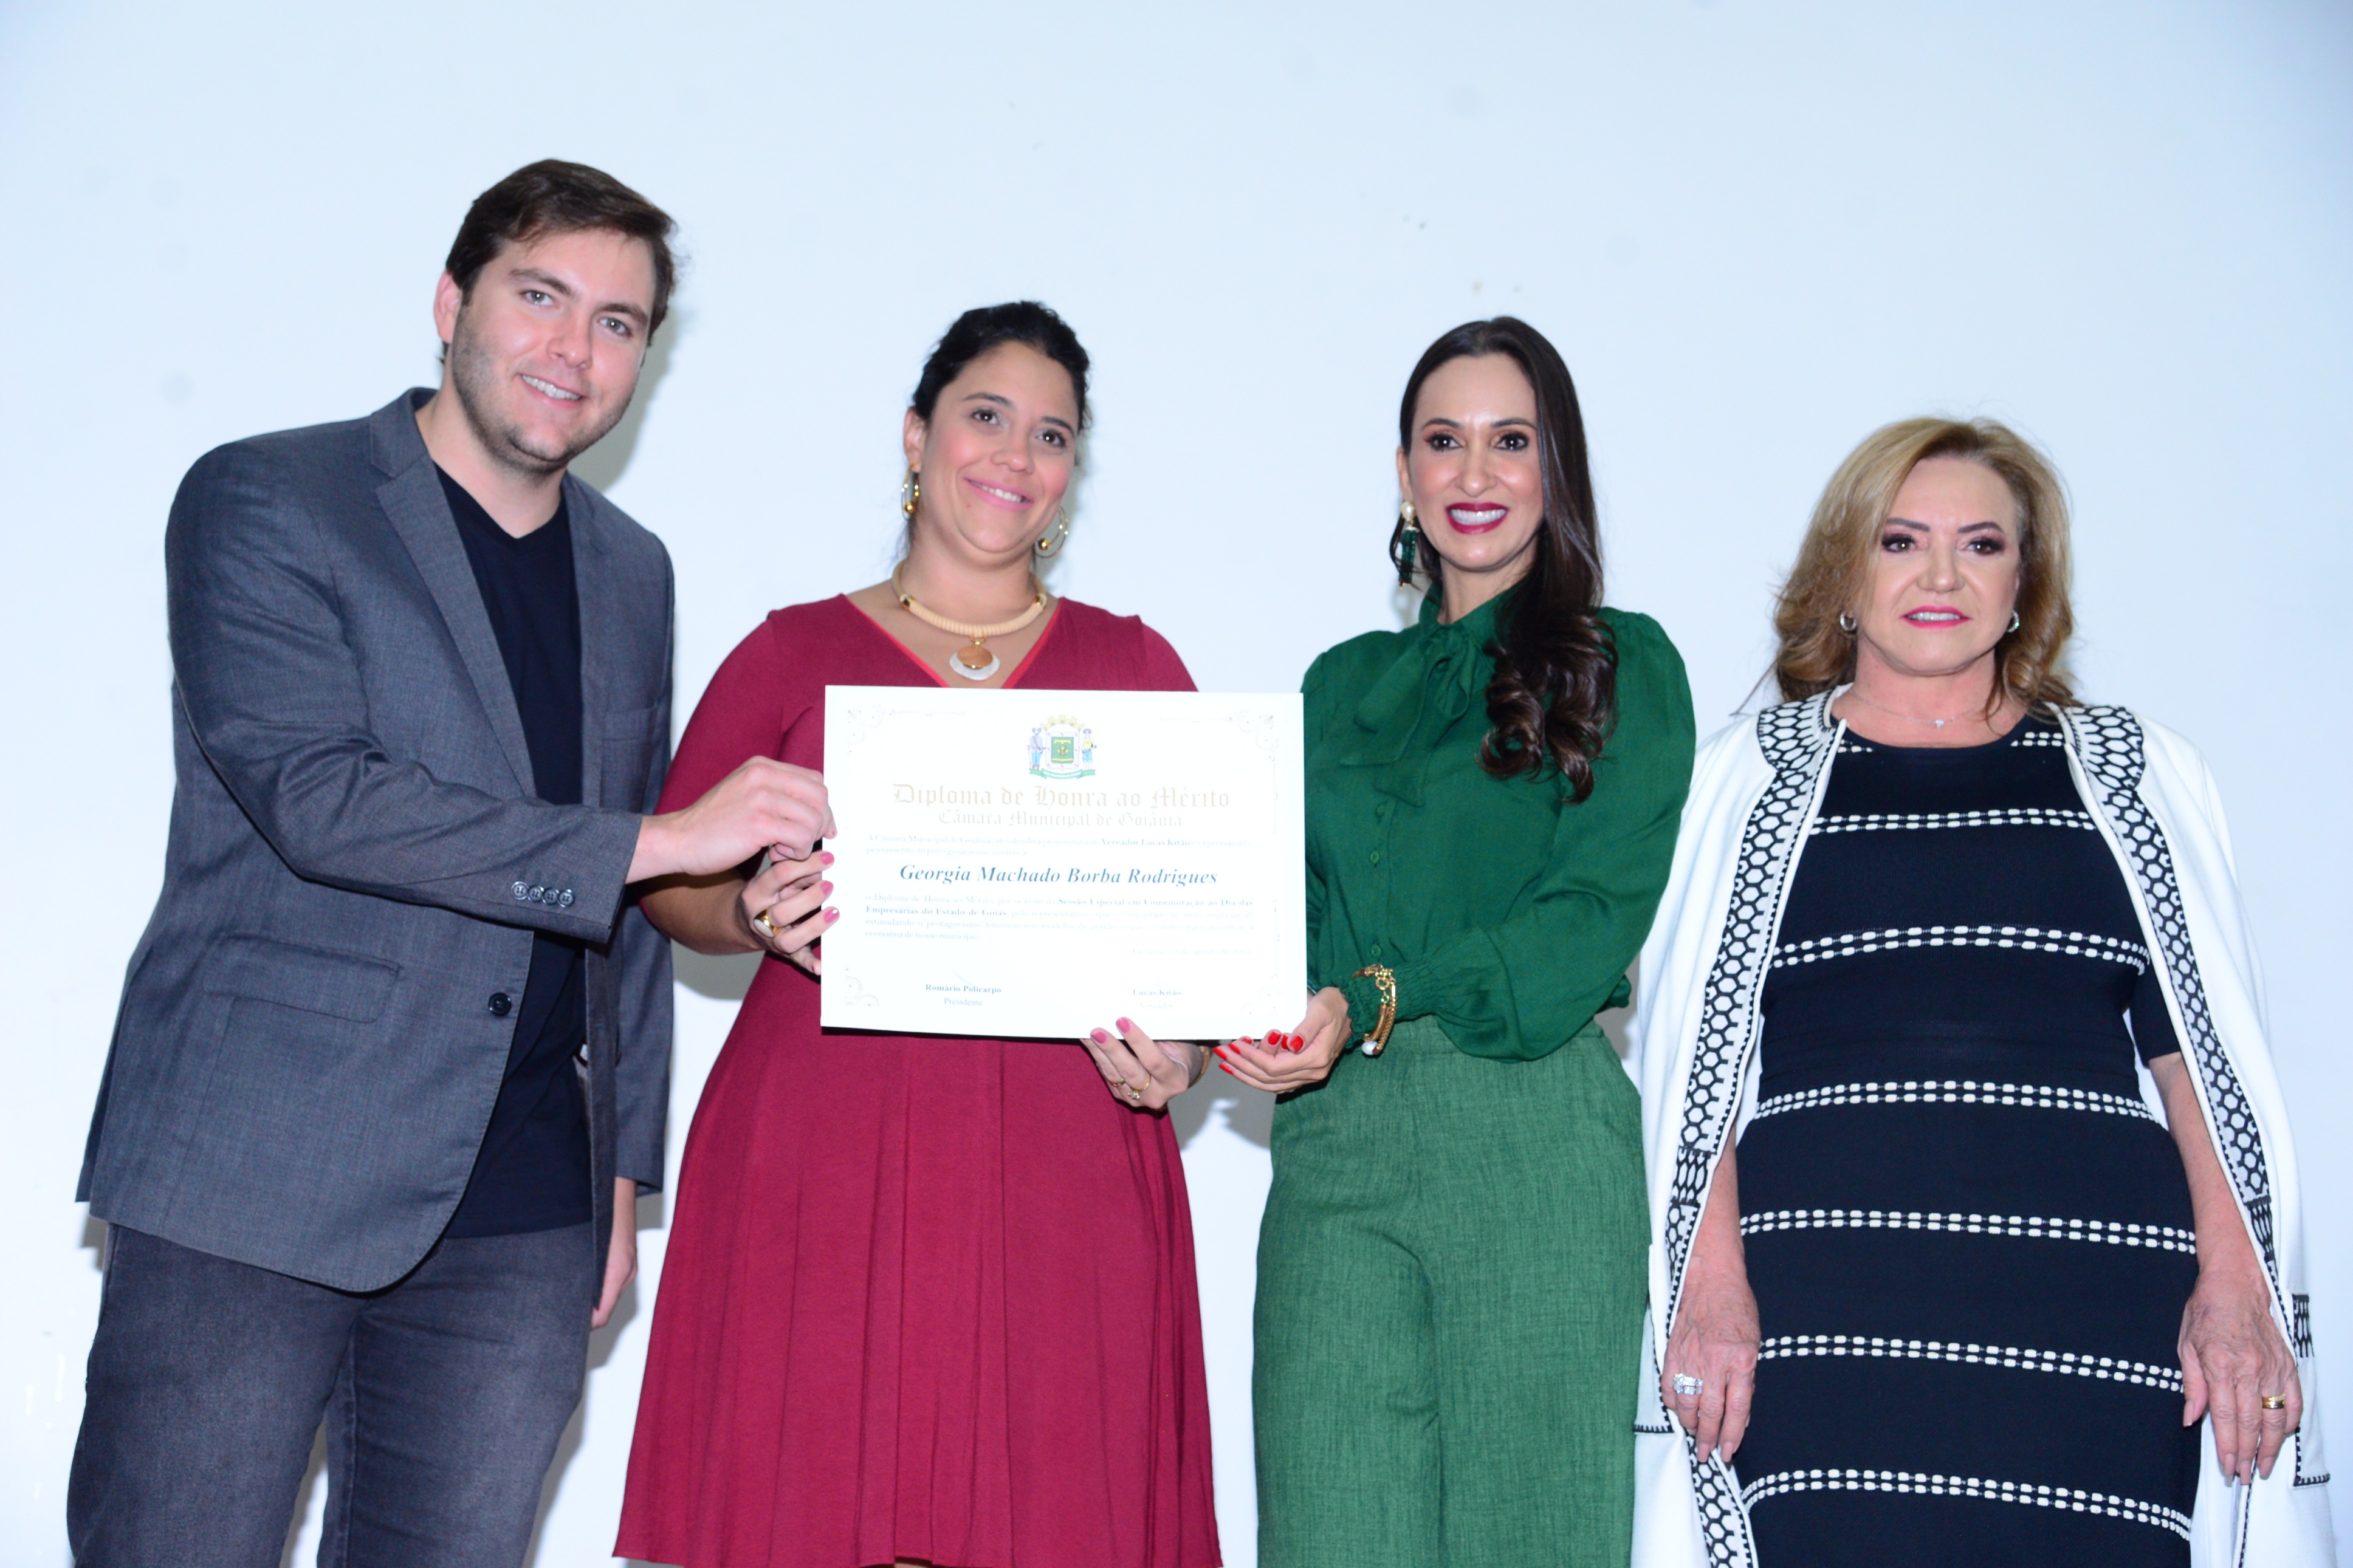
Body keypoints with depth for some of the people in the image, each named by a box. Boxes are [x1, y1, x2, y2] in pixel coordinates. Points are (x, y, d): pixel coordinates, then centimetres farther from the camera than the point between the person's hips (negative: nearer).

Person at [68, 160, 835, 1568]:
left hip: (523, 1219, 5)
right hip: (258, 1185, -4)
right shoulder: (261, 503, -1)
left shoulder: (631, 572, 16)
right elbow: (314, 796, -16)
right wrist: (658, 840, -16)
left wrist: (623, 1166, 15)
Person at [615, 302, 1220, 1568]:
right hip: (819, 1167, -1)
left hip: (1062, 1167, 1)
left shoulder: (1133, 665, 14)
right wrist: (759, 916, -10)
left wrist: (1179, 1042, -6)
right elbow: (664, 877, 10)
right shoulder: (797, 652, 10)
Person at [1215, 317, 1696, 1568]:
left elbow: (1595, 914, -6)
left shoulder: (1622, 664, 7)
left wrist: (1377, 1001, -18)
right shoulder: (1345, 682, 20)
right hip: (1336, 1143, 3)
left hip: (1536, 1140, -3)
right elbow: (1287, 899, 15)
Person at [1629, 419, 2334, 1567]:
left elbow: (2206, 1057, 12)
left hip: (2096, 1318, 1)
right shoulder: (1752, 774, 13)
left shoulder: (2137, 773, 16)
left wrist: (2235, 1289, 0)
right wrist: (1710, 1281, -5)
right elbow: (1693, 1057, 7)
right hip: (1826, 1319, -1)